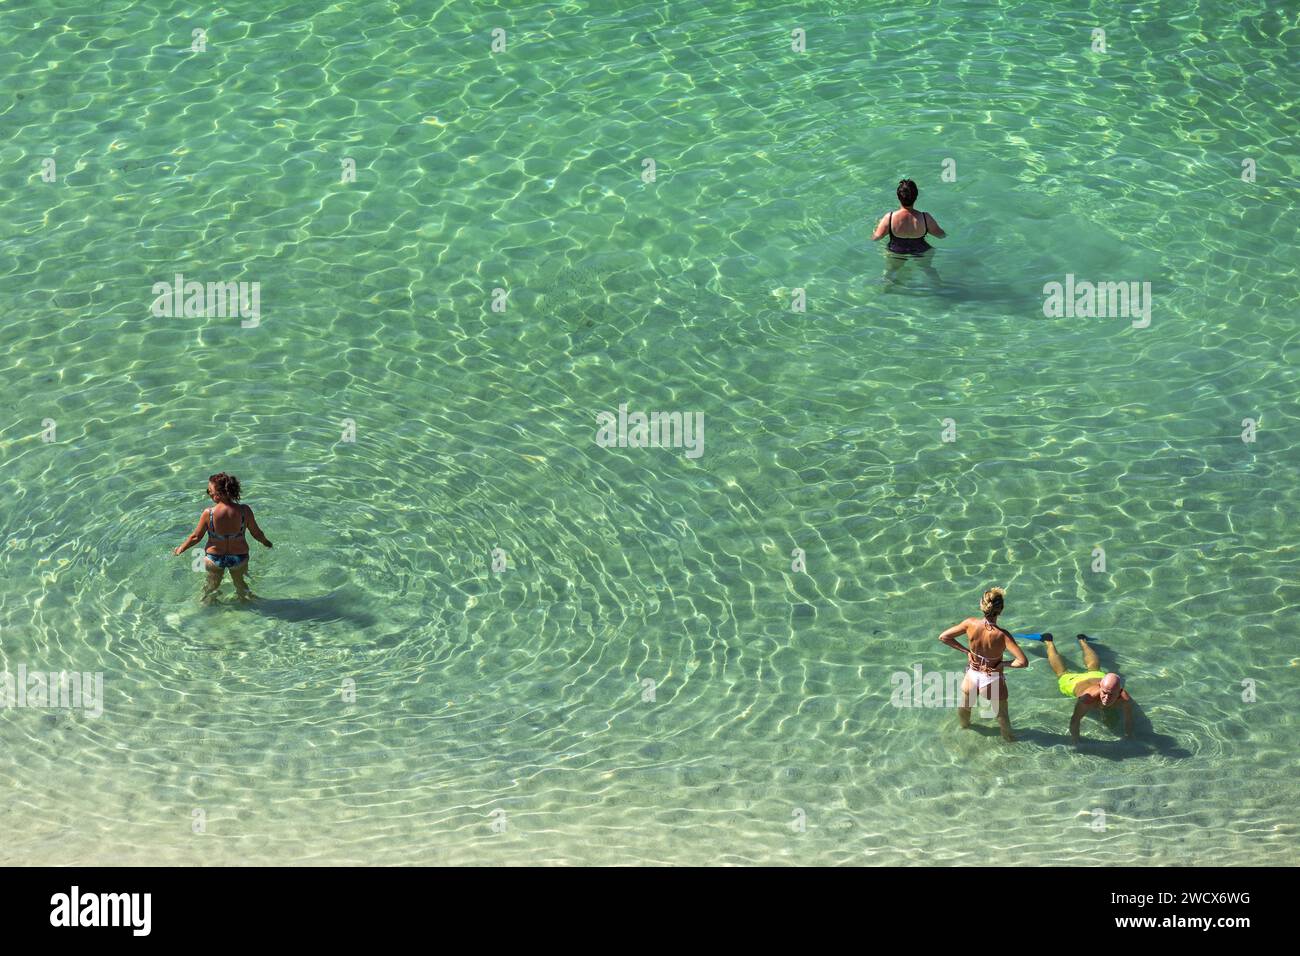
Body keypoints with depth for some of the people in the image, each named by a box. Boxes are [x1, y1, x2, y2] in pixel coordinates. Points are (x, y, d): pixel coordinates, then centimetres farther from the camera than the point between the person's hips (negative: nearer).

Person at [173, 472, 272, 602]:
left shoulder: (208, 513, -26)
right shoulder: (244, 511, -23)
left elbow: (196, 537, -13)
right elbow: (256, 533, -8)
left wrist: (181, 549, 5)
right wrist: (266, 542, 15)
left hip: (214, 558, -1)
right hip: (239, 557, 1)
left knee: (212, 585, 28)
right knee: (240, 584, 31)